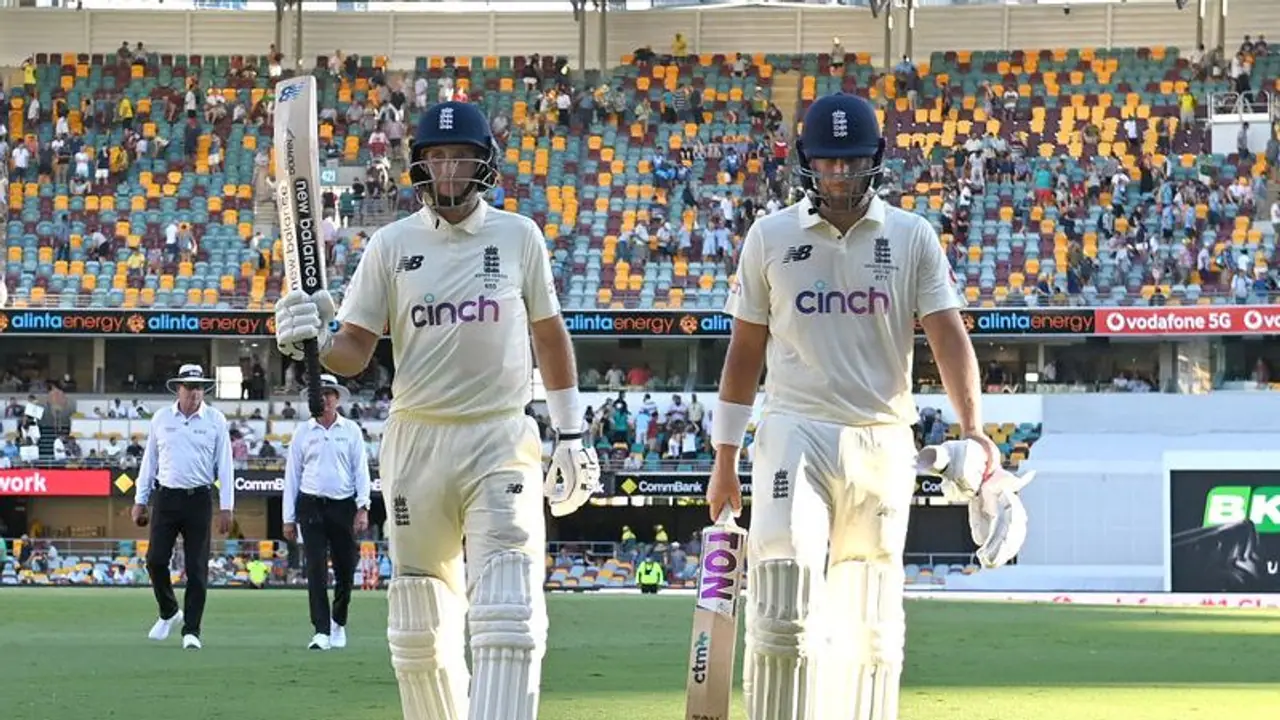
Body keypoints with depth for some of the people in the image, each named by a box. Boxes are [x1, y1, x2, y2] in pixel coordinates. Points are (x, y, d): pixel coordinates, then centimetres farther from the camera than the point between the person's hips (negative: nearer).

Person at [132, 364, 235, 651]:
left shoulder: (215, 420, 2)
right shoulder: (161, 419, 7)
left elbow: (225, 465, 1)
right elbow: (149, 460, 12)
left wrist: (226, 507, -5)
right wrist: (140, 501, 9)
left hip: (199, 500, -2)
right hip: (166, 498, 2)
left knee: (197, 568, -3)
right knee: (155, 560, -4)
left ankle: (191, 631, 2)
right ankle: (168, 612, 21)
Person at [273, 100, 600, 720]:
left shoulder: (519, 236, 6)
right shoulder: (392, 244, 4)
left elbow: (548, 336, 15)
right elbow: (356, 350, 2)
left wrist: (570, 433, 14)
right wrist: (313, 343, -21)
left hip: (501, 441, -1)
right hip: (416, 440, 1)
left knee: (508, 618, -15)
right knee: (420, 628, 6)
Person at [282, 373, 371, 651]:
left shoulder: (351, 431, 7)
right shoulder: (302, 432, 8)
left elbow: (361, 470, 5)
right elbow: (292, 474, 9)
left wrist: (362, 508, -7)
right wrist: (289, 518, 6)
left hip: (343, 506, 0)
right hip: (311, 506, 0)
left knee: (345, 569, 4)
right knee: (316, 570, -8)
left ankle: (338, 623, 28)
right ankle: (321, 631, -9)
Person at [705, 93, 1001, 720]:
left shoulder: (913, 238, 4)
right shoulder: (771, 237, 5)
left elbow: (948, 335, -4)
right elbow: (745, 350, 10)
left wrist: (972, 427, -20)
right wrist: (724, 461, 8)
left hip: (881, 442, 1)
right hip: (796, 433, -1)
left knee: (871, 623, 6)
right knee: (784, 609, -14)